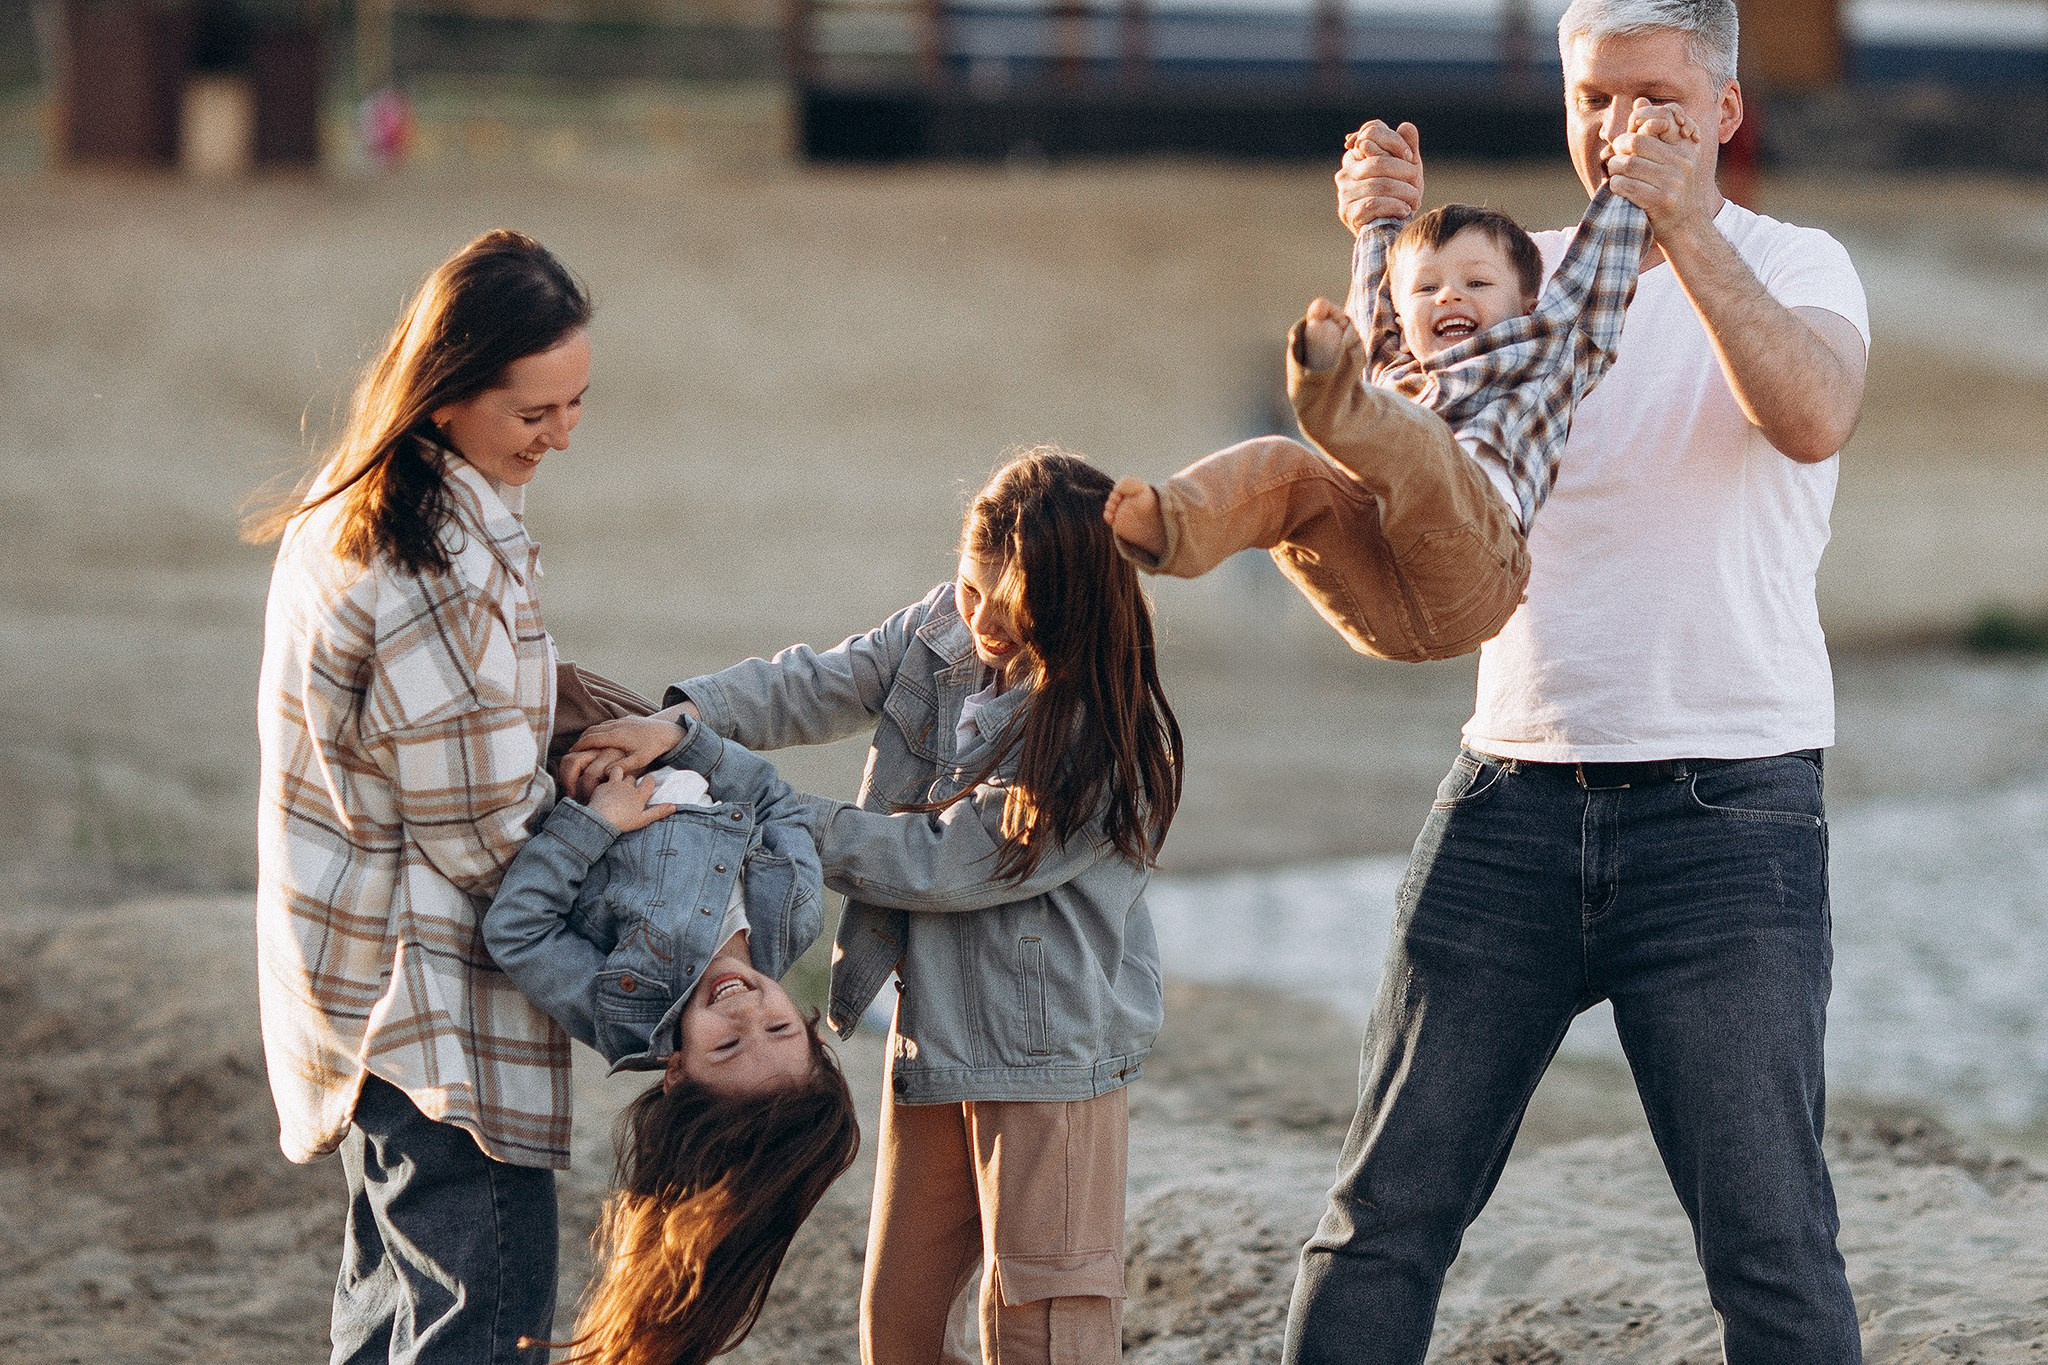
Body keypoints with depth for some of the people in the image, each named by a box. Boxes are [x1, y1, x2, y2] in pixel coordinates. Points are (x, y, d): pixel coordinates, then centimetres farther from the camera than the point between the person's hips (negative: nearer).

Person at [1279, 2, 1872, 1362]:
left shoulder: (1795, 265, 3)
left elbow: (1813, 417, -18)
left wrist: (1684, 228, -28)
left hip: (1728, 807, -3)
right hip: (1514, 797, 3)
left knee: (1770, 1239, -4)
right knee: (1388, 1208, 3)